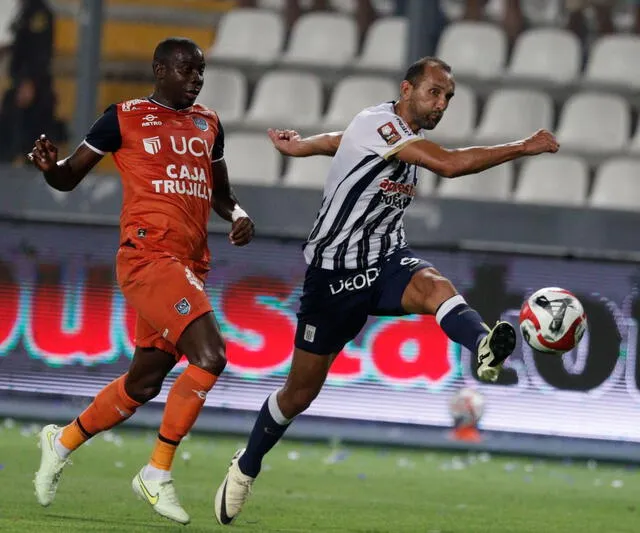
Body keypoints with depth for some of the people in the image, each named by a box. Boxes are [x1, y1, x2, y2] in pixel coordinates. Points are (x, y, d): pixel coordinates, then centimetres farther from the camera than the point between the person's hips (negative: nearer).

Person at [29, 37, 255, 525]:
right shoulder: (125, 118, 1)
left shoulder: (208, 124, 18)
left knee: (145, 382, 12)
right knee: (208, 355, -22)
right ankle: (157, 474, -10)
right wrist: (50, 166, -18)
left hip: (190, 265, 7)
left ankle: (62, 441, 35)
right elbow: (69, 178, 6)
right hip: (148, 257, -7)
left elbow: (221, 193, 30)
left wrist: (238, 214, 7)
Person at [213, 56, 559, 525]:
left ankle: (484, 348, -65)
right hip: (335, 272, -5)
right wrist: (523, 148, -27)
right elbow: (449, 165, -30)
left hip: (386, 260, 5)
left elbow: (334, 141, 28)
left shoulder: (407, 136, 9)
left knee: (432, 285, -33)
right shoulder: (377, 124, -18)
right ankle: (246, 468, 30)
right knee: (301, 393, 6)